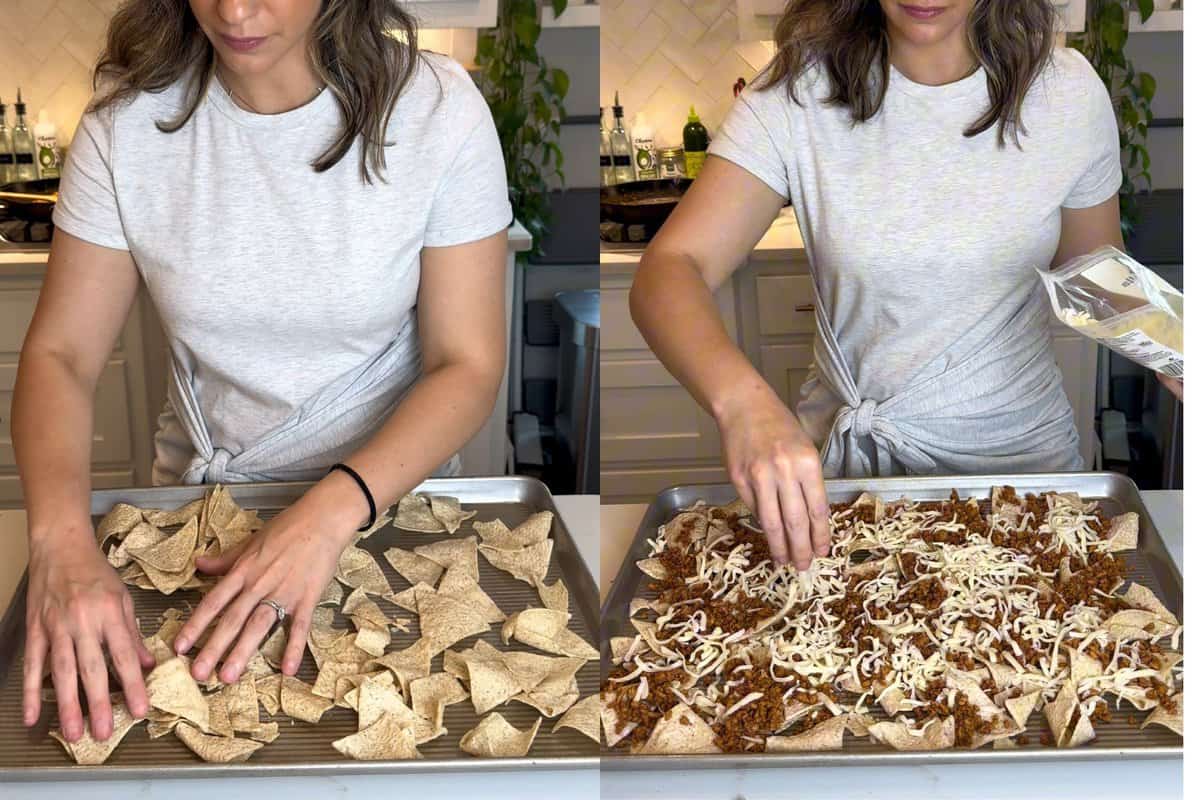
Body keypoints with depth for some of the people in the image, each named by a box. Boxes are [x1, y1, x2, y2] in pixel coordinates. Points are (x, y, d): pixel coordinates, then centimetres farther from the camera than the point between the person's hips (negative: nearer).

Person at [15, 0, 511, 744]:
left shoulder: (437, 108, -16)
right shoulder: (130, 117, -11)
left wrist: (334, 510, -29)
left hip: (391, 487, -1)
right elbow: (59, 353, -9)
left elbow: (469, 367, -13)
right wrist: (63, 536, -29)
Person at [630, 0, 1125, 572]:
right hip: (839, 459, -1)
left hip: (1019, 446, 2)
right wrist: (741, 397, -42)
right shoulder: (796, 93, -11)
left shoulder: (1067, 90, -6)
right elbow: (666, 271, -21)